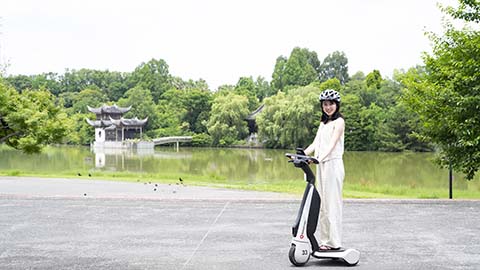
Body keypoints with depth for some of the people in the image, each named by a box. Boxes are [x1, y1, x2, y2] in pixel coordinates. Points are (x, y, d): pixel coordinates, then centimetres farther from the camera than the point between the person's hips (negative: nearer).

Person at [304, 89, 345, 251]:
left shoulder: (339, 121, -2)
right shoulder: (323, 123, 20)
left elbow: (332, 144, -16)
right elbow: (315, 144, 11)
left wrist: (320, 158, -31)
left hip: (333, 164, -7)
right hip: (321, 165, 8)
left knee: (332, 203, -6)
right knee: (322, 204, 7)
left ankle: (334, 242, -2)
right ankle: (324, 240, 13)